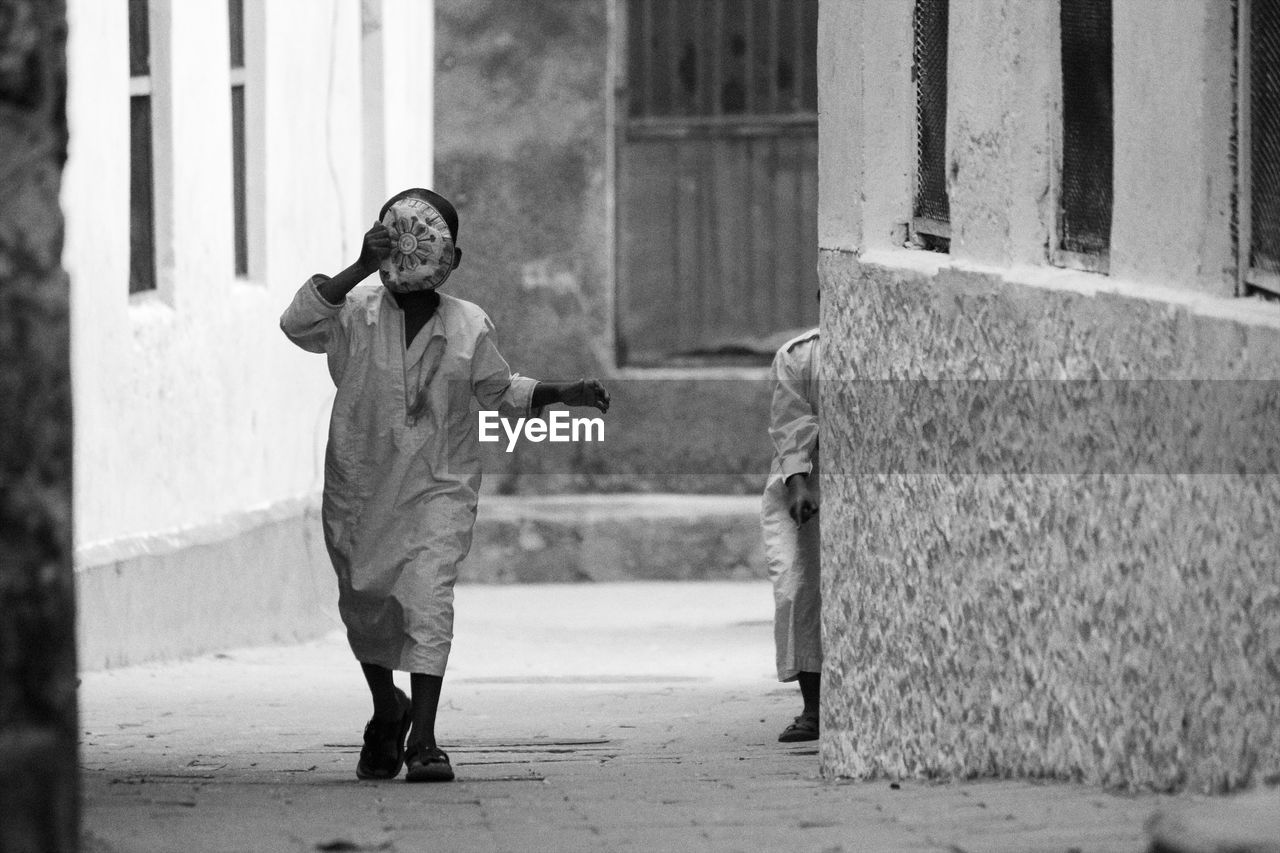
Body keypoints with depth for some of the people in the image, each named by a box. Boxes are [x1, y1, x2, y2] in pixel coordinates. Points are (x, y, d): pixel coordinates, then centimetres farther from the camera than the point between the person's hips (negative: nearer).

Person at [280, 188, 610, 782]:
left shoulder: (469, 326, 0)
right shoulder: (356, 314, -5)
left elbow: (499, 392, 15)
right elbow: (297, 325, -24)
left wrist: (560, 394, 2)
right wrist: (360, 269, -28)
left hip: (439, 488, -1)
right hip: (359, 486, 1)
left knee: (429, 599, -19)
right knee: (364, 608, 14)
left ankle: (422, 738, -21)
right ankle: (387, 710, 42)